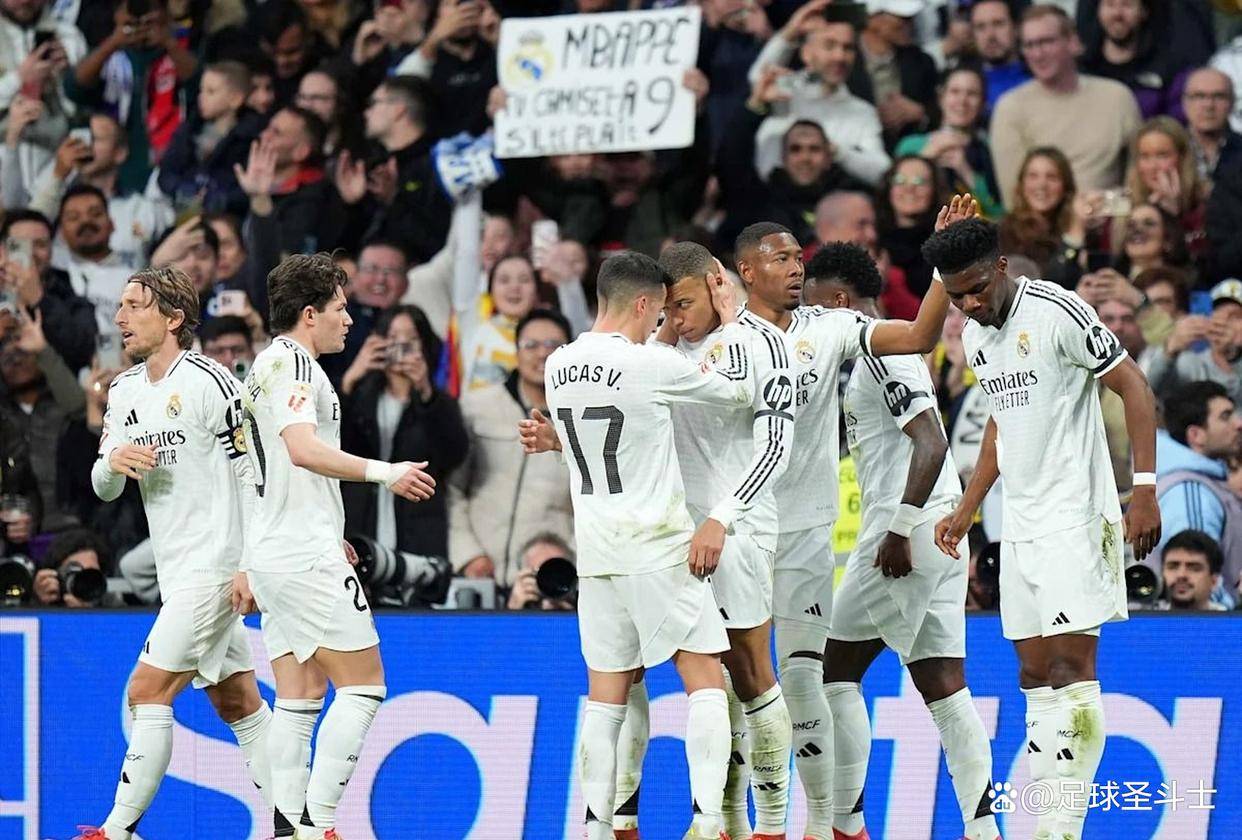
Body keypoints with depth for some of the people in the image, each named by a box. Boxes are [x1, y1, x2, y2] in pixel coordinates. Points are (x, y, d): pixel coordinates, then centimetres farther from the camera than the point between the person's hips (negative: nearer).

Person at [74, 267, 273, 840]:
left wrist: (250, 565, -17)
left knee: (148, 691, -11)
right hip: (178, 572, 8)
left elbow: (255, 470, -13)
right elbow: (104, 489, 14)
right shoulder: (125, 390, 12)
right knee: (236, 703, 9)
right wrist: (112, 463, -10)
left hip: (216, 567, -8)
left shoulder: (208, 382, -12)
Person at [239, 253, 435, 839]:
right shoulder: (291, 362, -11)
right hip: (307, 556, -10)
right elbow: (304, 449, -26)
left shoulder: (271, 364, 20)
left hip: (272, 556, 10)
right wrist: (383, 473, -28)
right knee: (363, 684, -7)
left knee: (297, 700, 7)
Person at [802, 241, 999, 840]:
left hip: (910, 531, -10)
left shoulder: (880, 352, -12)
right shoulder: (882, 352, 19)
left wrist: (900, 530, -22)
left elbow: (930, 444, -21)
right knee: (940, 683, 4)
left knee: (836, 670, -1)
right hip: (942, 530, 10)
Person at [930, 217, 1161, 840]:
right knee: (1034, 673, 6)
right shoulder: (975, 337, 11)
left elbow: (1135, 389, -12)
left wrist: (1144, 490, -18)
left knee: (1072, 666, -12)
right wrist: (967, 510, 24)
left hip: (1074, 517, -8)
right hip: (1019, 526, 8)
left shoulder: (1056, 312, -13)